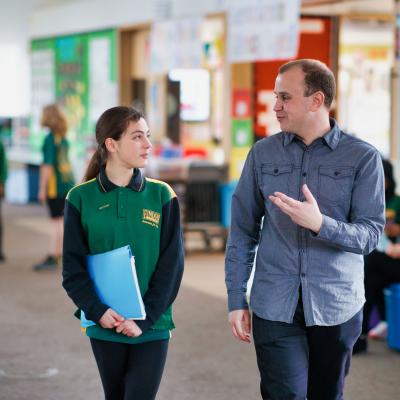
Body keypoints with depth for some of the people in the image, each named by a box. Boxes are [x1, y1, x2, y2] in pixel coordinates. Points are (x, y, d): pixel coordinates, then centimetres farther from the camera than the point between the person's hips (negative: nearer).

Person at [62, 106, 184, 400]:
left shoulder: (162, 196, -1)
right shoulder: (81, 198, -1)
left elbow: (172, 265, -4)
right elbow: (73, 267, -1)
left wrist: (145, 318, -12)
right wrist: (97, 311, -14)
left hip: (152, 327, -1)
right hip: (105, 326, 1)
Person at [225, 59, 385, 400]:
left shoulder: (363, 157, -3)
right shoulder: (262, 154, 3)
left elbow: (371, 234, -8)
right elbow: (243, 231, 6)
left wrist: (320, 224, -26)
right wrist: (236, 299, 2)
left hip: (336, 307, 0)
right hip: (275, 307, 1)